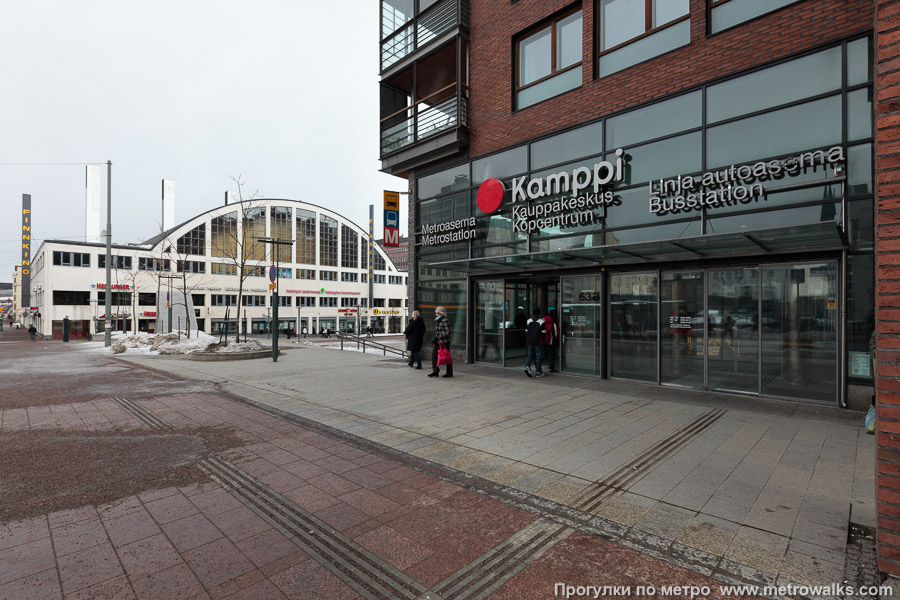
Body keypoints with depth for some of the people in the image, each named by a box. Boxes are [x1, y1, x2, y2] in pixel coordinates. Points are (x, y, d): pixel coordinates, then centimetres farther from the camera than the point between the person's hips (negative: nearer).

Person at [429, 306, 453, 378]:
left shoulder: (445, 321, -12)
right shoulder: (438, 321, 15)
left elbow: (447, 332, -16)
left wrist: (441, 337, -25)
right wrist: (435, 338, 13)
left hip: (444, 342, -9)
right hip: (438, 342, 9)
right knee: (434, 354, 3)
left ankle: (449, 373, 10)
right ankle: (435, 371, 6)